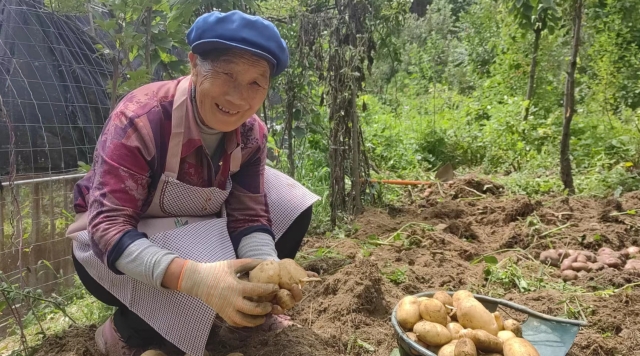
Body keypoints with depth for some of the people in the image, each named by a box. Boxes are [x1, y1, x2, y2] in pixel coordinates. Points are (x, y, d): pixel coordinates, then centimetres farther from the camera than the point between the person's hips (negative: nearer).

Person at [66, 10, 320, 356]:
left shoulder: (250, 133, -14)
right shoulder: (140, 119, -31)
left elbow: (249, 216, -15)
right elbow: (109, 228, -35)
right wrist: (196, 277, -51)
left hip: (191, 228, 6)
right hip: (110, 243, -5)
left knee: (288, 200, -9)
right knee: (205, 284, -34)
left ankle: (250, 310, 8)